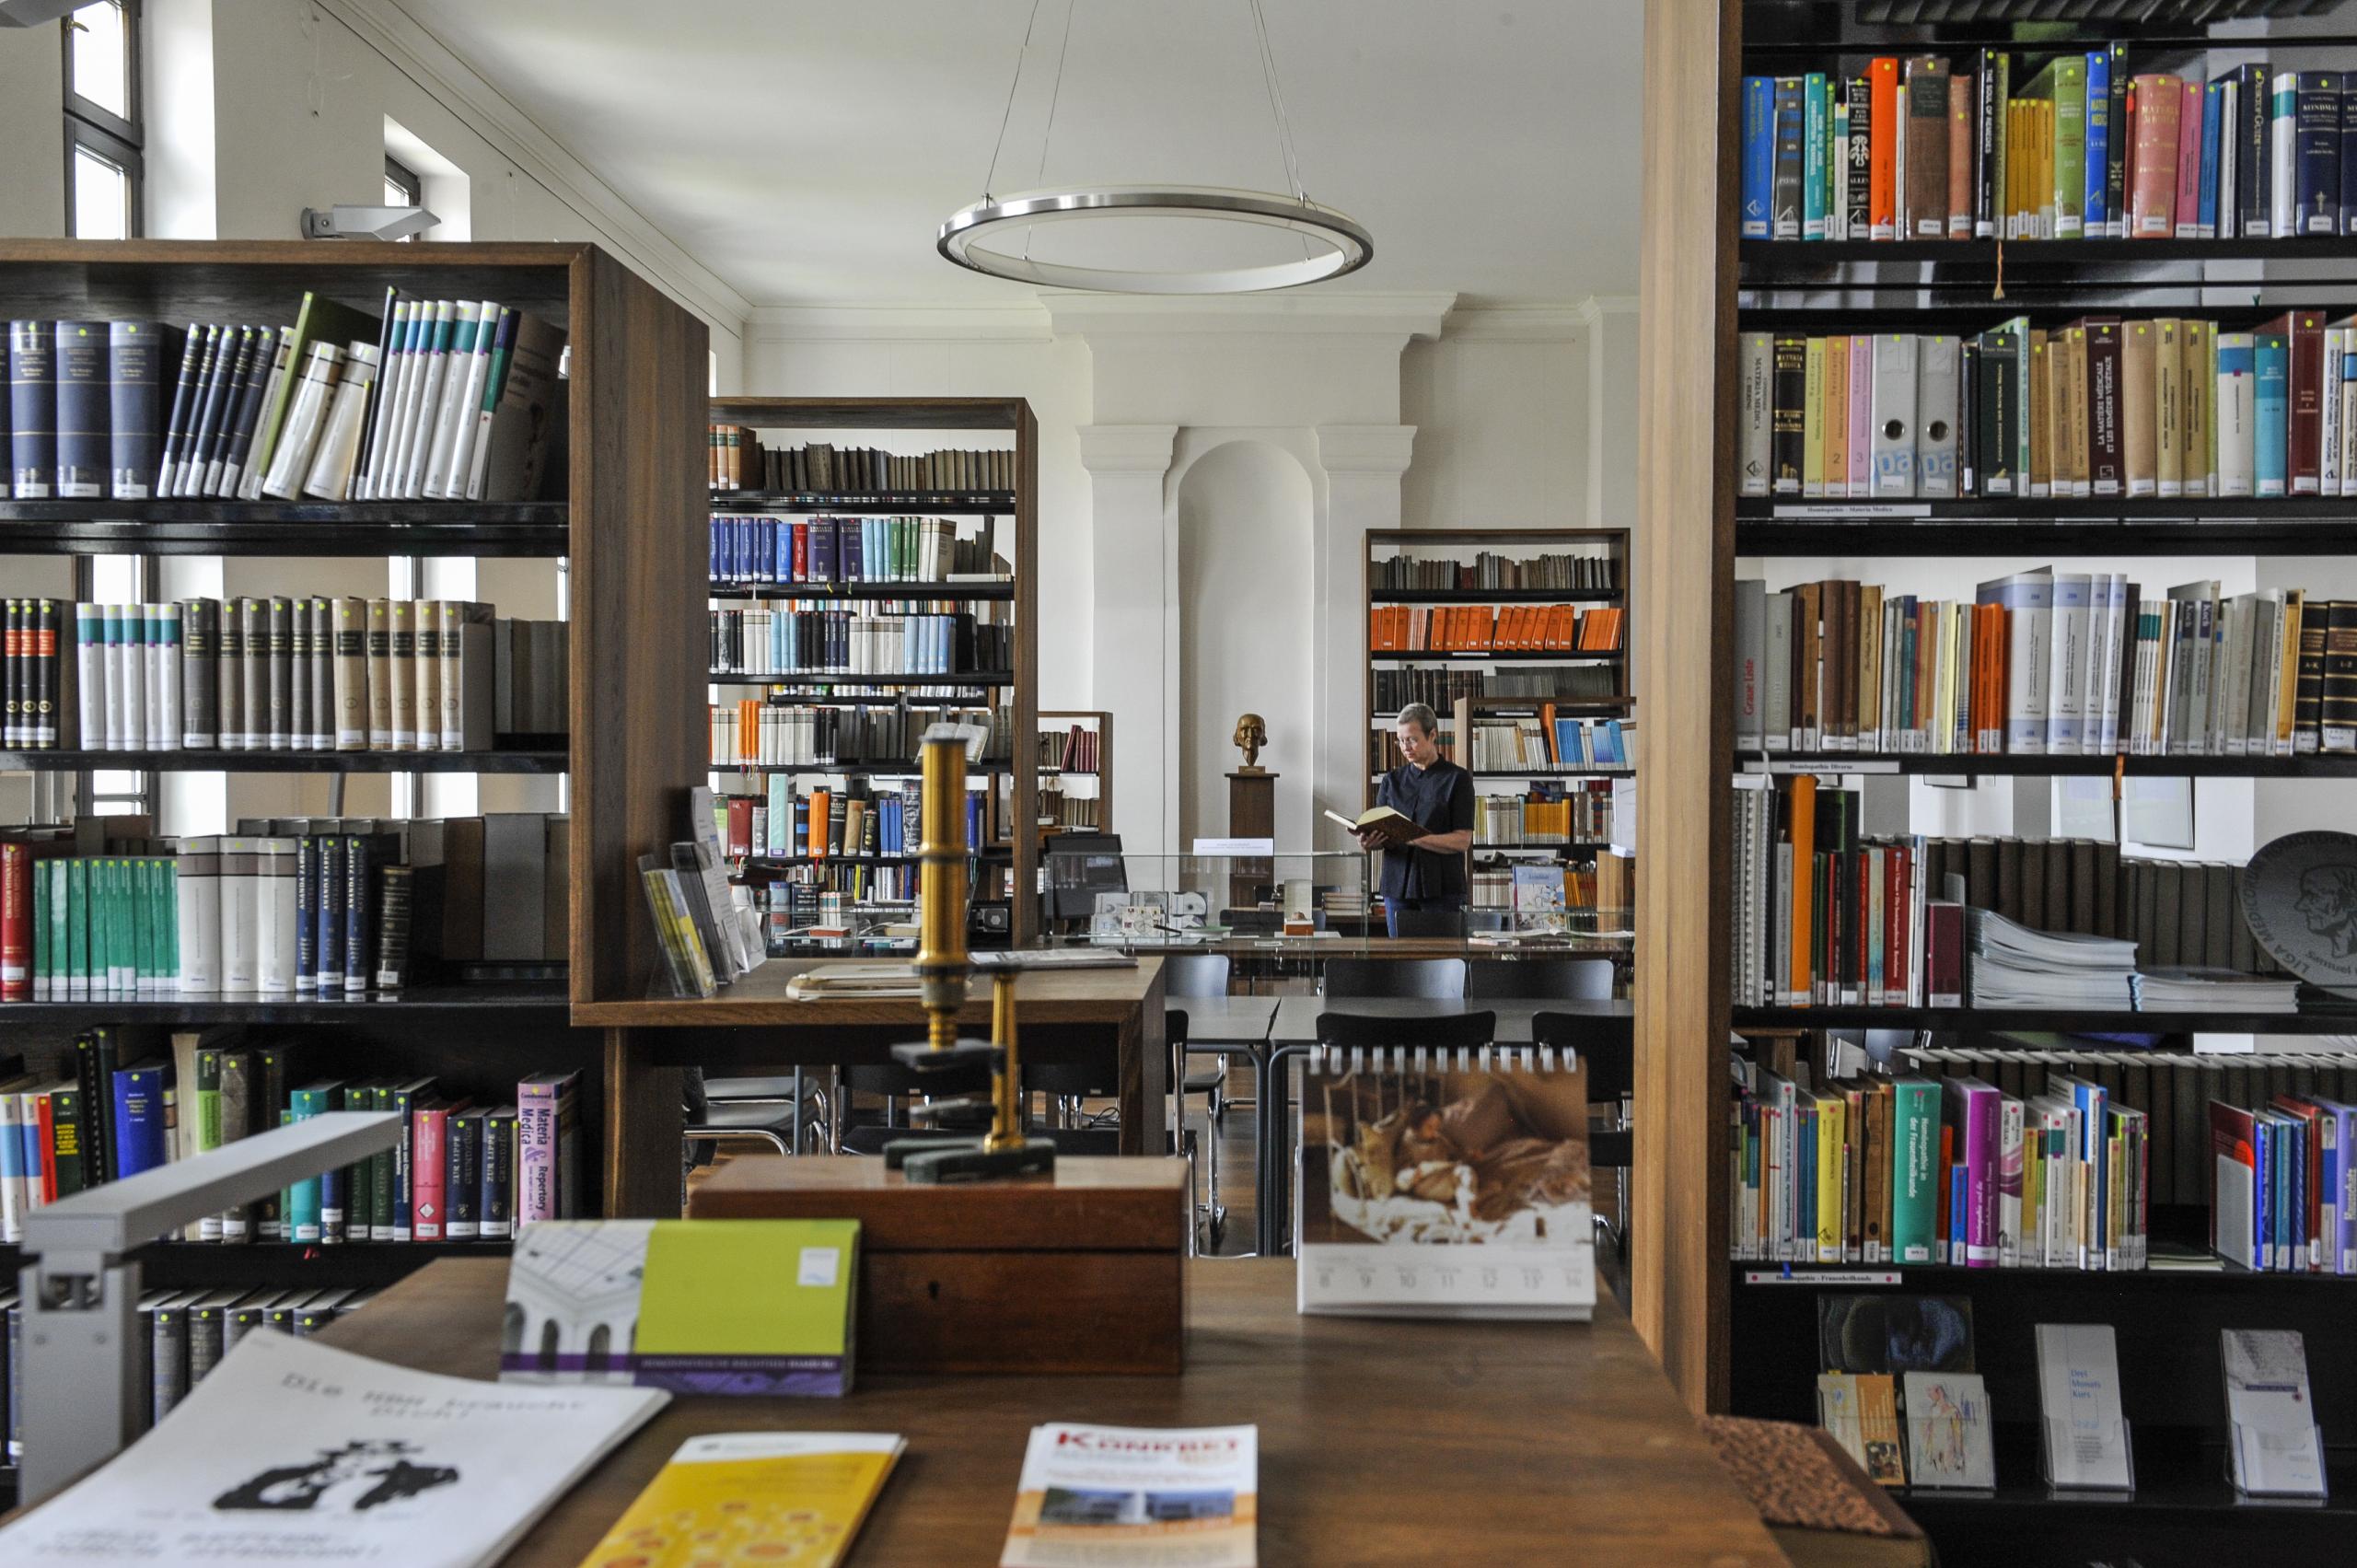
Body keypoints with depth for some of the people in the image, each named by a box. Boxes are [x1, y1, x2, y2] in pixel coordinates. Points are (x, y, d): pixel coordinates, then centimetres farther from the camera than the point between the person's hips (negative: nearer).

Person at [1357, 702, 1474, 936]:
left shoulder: (1457, 779, 0)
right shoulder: (1392, 780, 13)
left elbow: (1462, 840, -7)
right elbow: (1379, 830, 9)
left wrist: (1413, 838, -20)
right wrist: (1369, 842, -15)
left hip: (1441, 888, -3)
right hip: (1398, 884, 3)